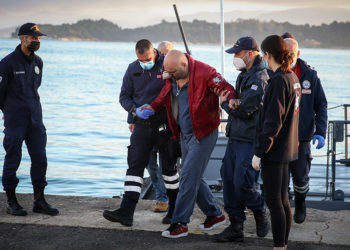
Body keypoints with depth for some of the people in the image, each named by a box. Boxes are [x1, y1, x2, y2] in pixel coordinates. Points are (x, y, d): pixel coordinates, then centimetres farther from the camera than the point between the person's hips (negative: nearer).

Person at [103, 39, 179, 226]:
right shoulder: (133, 69, 4)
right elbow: (124, 96, 8)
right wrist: (135, 110, -12)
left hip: (165, 125, -3)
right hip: (142, 125, 3)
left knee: (169, 167, 10)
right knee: (135, 165, -5)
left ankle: (175, 209, 27)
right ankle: (126, 212, -9)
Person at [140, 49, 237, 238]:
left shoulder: (204, 73, -19)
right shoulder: (172, 77, 3)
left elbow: (226, 89, -18)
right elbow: (165, 95, 20)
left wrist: (227, 99, -40)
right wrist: (153, 107, 4)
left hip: (203, 134, -8)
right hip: (185, 135, 8)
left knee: (188, 177, -10)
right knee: (194, 178, 14)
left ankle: (180, 224, -4)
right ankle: (215, 215, 28)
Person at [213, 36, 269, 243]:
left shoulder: (259, 78, -15)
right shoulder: (244, 75, 17)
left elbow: (244, 109, -20)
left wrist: (225, 104, -1)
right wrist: (230, 102, -5)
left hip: (250, 141, -10)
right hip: (236, 138, 10)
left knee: (242, 183, -11)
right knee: (229, 179, 7)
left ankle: (260, 214, 17)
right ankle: (236, 227, 14)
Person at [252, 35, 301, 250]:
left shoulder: (278, 81, -18)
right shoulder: (293, 77, 10)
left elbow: (273, 122, -21)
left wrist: (259, 152, -19)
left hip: (274, 151, -9)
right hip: (287, 149, 9)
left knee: (274, 201, -3)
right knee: (283, 200, 15)